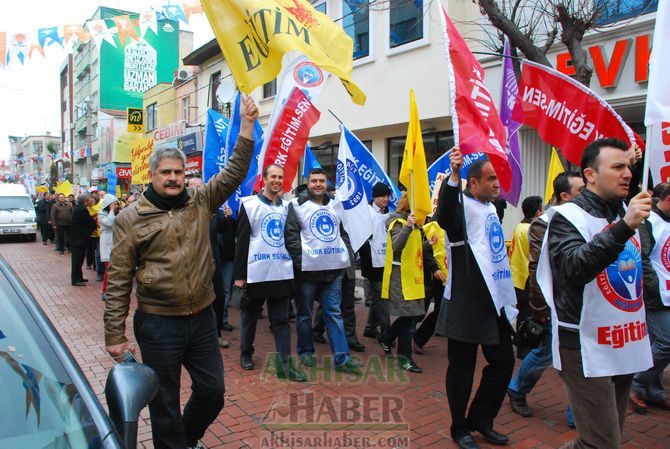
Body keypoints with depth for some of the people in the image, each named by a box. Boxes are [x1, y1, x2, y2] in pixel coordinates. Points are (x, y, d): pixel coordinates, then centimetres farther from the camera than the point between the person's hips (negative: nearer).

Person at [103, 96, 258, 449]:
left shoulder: (200, 202, 3)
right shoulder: (131, 217, -5)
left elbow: (234, 172, -3)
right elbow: (119, 280, -5)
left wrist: (247, 125, -11)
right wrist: (115, 334, -7)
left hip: (202, 317, 4)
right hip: (158, 324, -3)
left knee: (212, 391, 16)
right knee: (165, 403, 10)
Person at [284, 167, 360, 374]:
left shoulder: (335, 205, 15)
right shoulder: (297, 205, -2)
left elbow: (343, 232, 23)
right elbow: (290, 235, -8)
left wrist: (343, 254, 10)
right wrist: (300, 260, -13)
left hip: (333, 269, 4)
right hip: (307, 269, -4)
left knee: (334, 312, 5)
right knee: (305, 313, 8)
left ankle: (342, 357, 7)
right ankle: (306, 352, 25)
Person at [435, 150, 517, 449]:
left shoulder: (491, 208, 15)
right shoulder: (463, 206, -11)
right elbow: (444, 216, -38)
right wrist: (453, 176, -49)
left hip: (495, 301, 8)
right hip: (467, 303, -8)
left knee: (503, 361, 13)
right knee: (462, 367, 5)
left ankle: (481, 419, 31)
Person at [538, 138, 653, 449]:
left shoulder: (627, 215, 12)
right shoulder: (567, 216, -11)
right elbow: (574, 268, -28)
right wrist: (624, 227, -33)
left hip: (626, 346, 8)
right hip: (587, 348, -8)